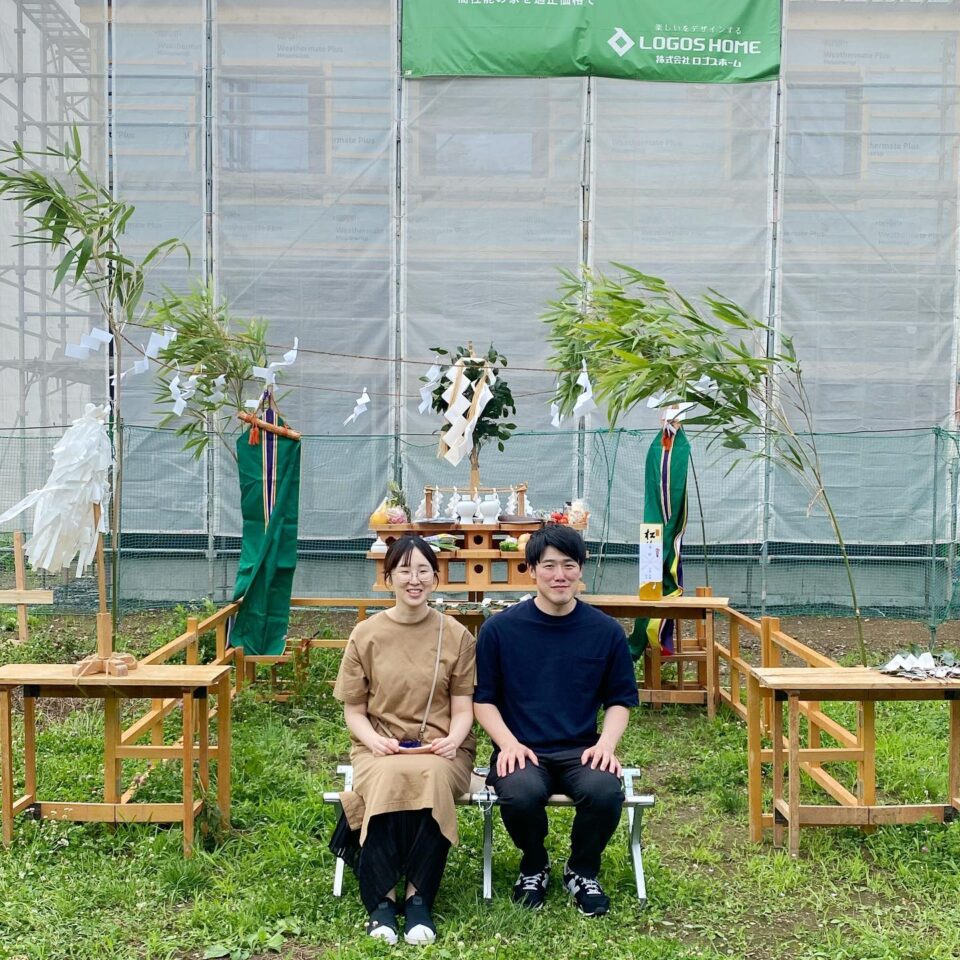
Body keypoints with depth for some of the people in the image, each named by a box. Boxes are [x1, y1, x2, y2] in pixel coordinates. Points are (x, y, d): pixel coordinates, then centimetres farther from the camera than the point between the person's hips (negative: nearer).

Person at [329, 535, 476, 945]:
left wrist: (453, 738, -17)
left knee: (430, 776, -36)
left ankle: (419, 899, -23)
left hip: (440, 750, 0)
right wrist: (373, 739, -15)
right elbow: (353, 711, 6)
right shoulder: (365, 635, 4)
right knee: (389, 778, -35)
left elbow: (463, 708, 4)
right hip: (380, 748, 0)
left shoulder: (456, 635, 4)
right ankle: (381, 901, -24)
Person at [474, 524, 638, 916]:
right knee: (521, 793, -34)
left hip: (580, 751, 1)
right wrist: (508, 743, -10)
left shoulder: (606, 631, 4)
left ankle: (583, 872, 5)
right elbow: (483, 698, 5)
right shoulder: (500, 628, 0)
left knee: (606, 792, -31)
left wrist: (606, 743, -6)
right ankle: (533, 868, 4)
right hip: (521, 750, -1)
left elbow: (619, 700, 12)